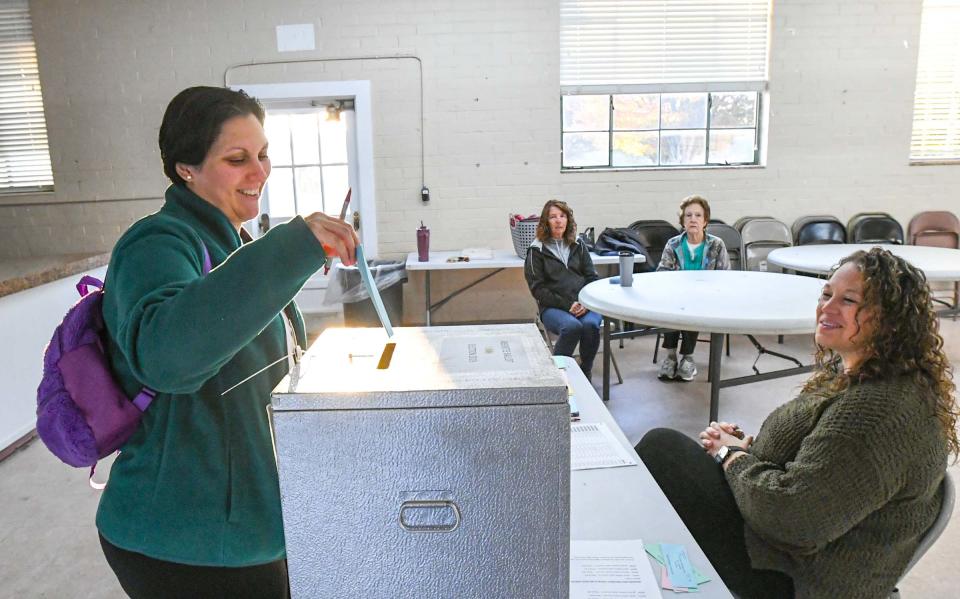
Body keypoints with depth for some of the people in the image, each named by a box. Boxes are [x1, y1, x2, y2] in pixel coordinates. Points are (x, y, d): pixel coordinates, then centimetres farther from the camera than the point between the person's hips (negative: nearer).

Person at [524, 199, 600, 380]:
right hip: (553, 307, -3)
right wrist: (566, 305, -12)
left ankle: (586, 370, -9)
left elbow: (592, 277, 12)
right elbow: (538, 288, -2)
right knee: (572, 326, -35)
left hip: (583, 304, 3)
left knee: (590, 325, -31)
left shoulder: (577, 245, 15)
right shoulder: (537, 250, 3)